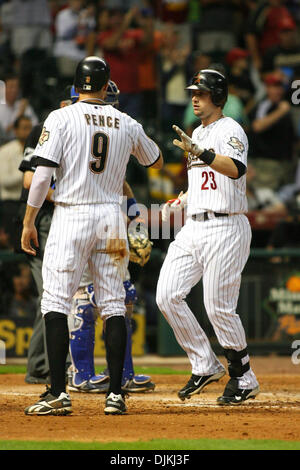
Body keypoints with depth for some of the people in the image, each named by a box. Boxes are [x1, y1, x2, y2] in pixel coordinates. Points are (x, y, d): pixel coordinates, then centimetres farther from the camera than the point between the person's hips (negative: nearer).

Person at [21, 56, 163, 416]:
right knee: (113, 306, 7)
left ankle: (58, 394, -10)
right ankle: (115, 394, 3)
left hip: (71, 217, -3)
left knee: (55, 304, -2)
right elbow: (156, 161, 24)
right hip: (111, 217, 4)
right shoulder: (126, 124, 6)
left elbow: (43, 173, -11)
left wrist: (28, 222, -5)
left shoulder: (61, 119, -6)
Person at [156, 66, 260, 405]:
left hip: (225, 228, -8)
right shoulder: (198, 134, 20)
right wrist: (180, 201, 20)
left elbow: (236, 169, -28)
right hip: (193, 228, 8)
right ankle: (205, 366, 8)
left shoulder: (230, 130, -8)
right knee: (168, 296, -3)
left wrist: (199, 152, -38)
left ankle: (243, 378, 8)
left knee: (219, 307, -8)